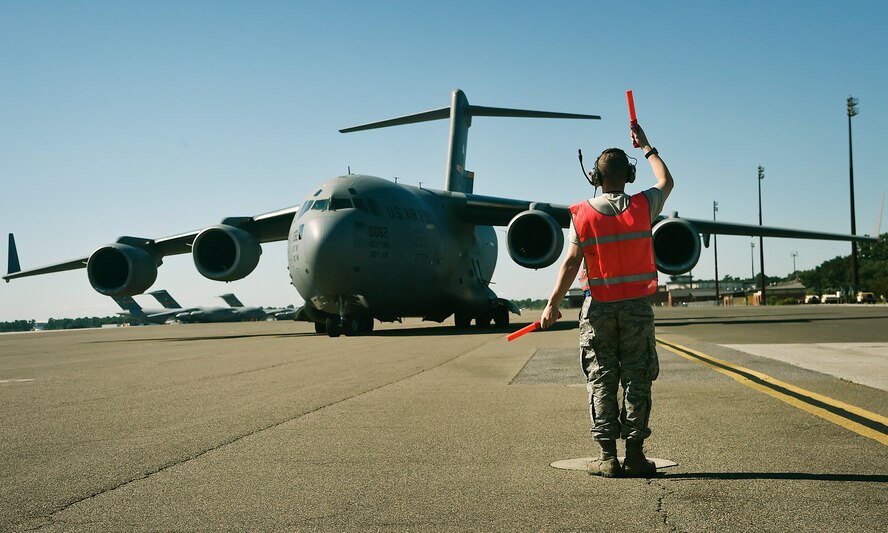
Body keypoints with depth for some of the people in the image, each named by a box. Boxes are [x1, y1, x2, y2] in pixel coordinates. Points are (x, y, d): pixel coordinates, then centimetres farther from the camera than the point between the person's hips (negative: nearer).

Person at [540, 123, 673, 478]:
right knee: (636, 379, 4)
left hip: (599, 307, -1)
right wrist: (646, 147, 33)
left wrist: (552, 304, -2)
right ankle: (635, 455, 4)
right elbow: (666, 182, 22)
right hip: (637, 305, 1)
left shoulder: (582, 214, -3)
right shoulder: (642, 206, 0)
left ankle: (608, 457, 4)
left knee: (601, 381, 4)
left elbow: (571, 263, -8)